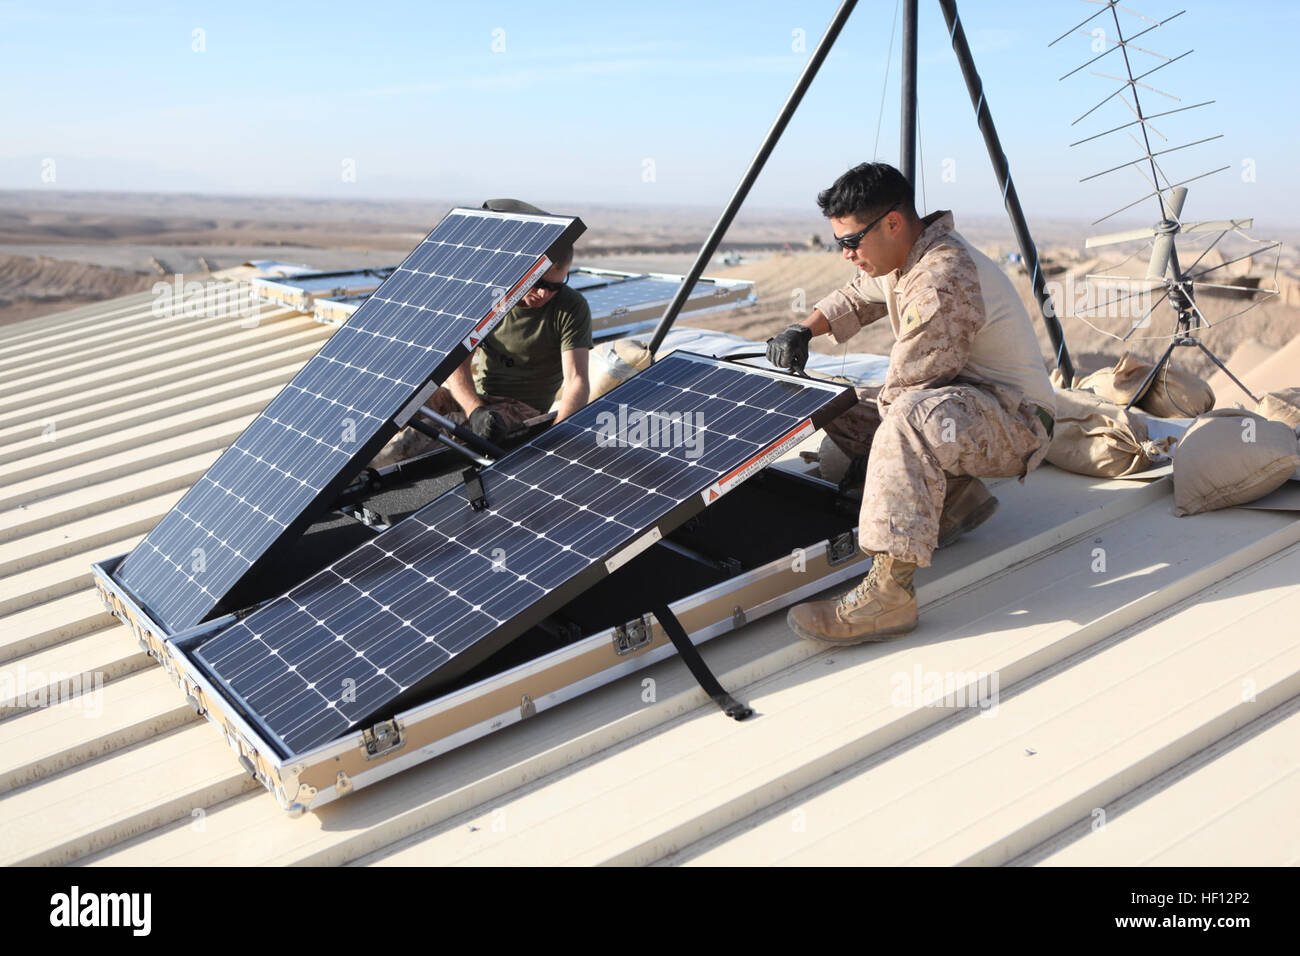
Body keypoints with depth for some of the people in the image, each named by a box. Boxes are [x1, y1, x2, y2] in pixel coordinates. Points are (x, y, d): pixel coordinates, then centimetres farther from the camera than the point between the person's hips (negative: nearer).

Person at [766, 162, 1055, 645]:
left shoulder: (942, 279, -26)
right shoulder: (902, 257, 4)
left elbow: (905, 390, -23)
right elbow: (856, 297, 25)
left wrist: (875, 404, -2)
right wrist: (804, 329, 9)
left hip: (1015, 423, -10)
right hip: (959, 402, 10)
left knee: (910, 416, -40)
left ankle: (889, 591, -46)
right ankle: (953, 492, 4)